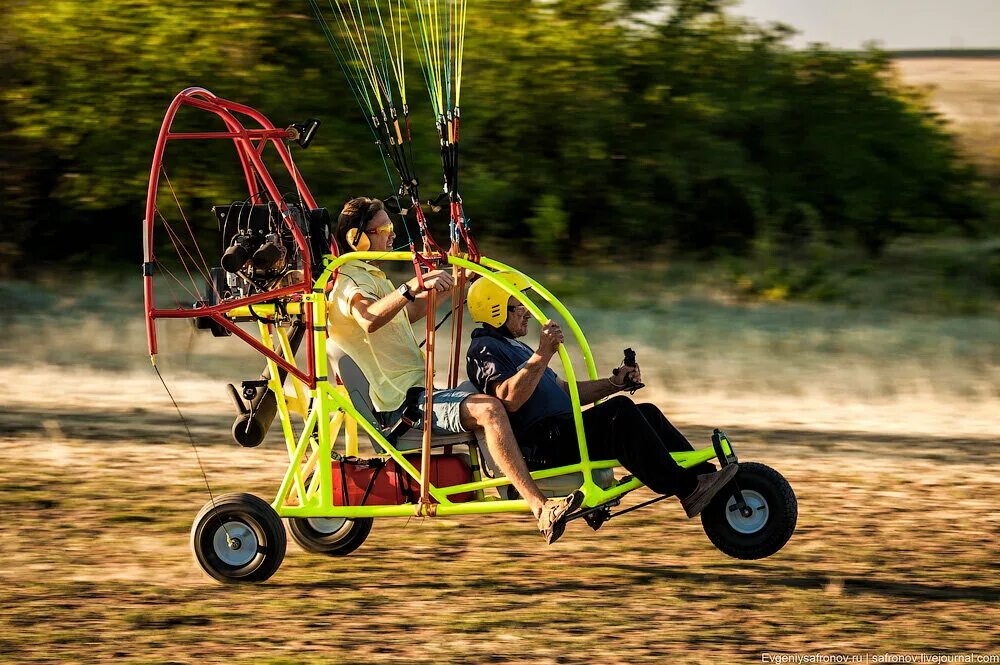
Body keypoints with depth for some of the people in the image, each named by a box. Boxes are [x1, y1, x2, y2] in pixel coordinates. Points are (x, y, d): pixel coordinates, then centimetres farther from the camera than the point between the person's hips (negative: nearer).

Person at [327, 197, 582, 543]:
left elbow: (408, 313, 40)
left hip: (417, 392, 11)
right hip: (402, 404, -11)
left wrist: (449, 282, 37)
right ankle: (541, 508, -39)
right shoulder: (350, 282, -11)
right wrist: (414, 287, -47)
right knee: (488, 409, -31)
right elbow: (369, 320, -36)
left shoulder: (371, 278, 22)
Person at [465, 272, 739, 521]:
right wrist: (543, 354, -28)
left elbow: (565, 392, 28)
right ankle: (687, 490, -32)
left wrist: (615, 383, 14)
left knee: (646, 413, 1)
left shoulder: (513, 347, 30)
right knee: (621, 410, -26)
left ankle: (702, 472, -7)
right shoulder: (483, 350, -4)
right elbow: (510, 399, -22)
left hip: (559, 433, 10)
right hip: (541, 446, -10)